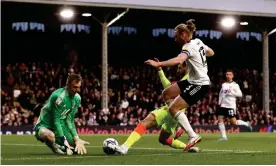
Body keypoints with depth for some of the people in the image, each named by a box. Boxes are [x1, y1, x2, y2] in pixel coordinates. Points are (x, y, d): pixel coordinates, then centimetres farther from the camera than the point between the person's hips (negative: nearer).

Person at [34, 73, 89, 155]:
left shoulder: (77, 98, -2)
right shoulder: (58, 96, -26)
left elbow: (70, 120, 2)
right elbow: (56, 121, -25)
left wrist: (77, 139, -8)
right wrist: (64, 142, -28)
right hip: (44, 126, -8)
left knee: (80, 146, -3)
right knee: (50, 135, -43)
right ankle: (55, 146, -10)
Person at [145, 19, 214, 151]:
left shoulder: (189, 47, -21)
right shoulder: (198, 42, 7)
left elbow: (179, 60, -42)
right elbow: (211, 52, 26)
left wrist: (158, 64, -49)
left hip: (199, 85, -10)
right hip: (193, 81, 10)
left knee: (173, 109, -13)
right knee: (166, 94, 12)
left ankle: (193, 136, -11)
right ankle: (181, 125, 15)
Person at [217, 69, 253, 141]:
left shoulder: (235, 85, -2)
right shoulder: (223, 85, 14)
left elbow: (240, 94, -8)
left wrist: (232, 92, -18)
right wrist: (220, 102, 17)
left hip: (231, 105, -6)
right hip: (223, 105, 6)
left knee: (233, 122, -8)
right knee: (220, 119, -6)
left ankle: (246, 124, 17)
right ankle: (224, 136, -2)